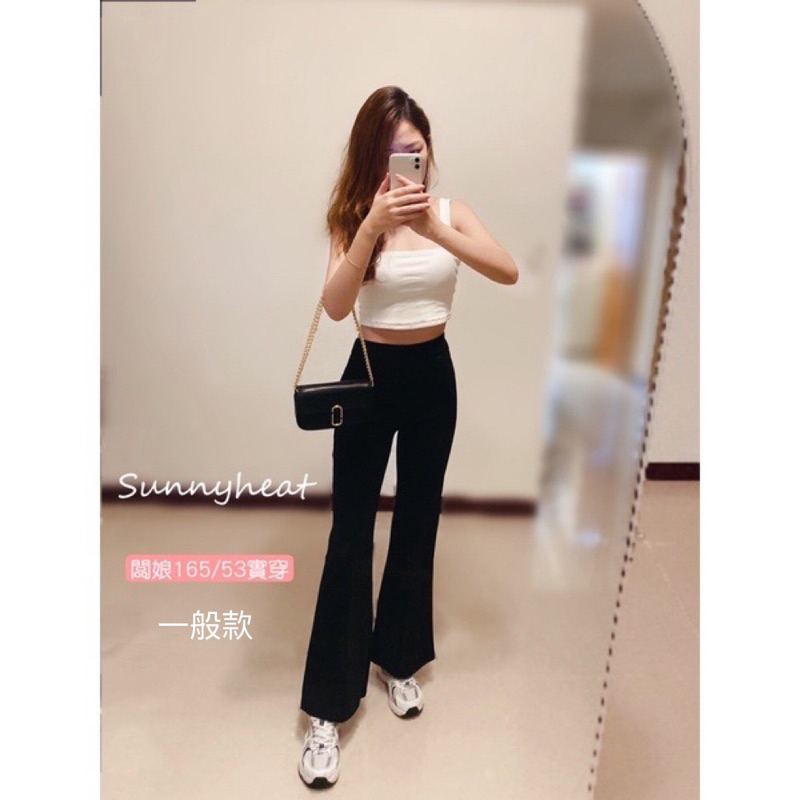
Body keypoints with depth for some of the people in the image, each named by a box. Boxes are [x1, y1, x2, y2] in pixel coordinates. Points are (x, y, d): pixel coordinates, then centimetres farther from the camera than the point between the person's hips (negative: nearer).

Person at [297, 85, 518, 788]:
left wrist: (435, 228, -28)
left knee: (418, 523, 13)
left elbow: (508, 272, -17)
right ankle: (328, 706, 13)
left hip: (434, 375, 3)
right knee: (351, 533, -2)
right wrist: (374, 225, -31)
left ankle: (399, 657, 36)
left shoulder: (451, 211, 0)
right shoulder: (354, 217, -5)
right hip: (372, 376, -2)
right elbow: (335, 306, -22)